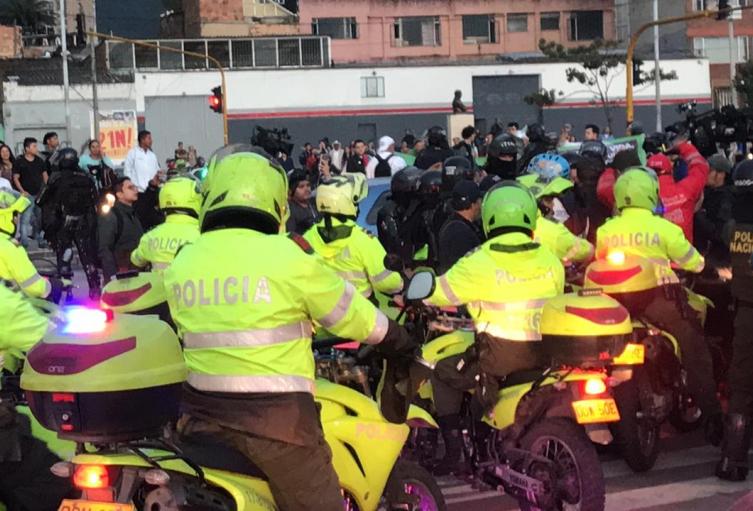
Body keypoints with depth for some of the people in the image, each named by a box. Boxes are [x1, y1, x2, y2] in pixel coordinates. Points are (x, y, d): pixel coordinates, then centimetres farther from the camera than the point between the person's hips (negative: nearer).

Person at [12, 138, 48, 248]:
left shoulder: (40, 161, 9)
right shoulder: (19, 162, -5)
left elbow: (45, 175, 14)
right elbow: (15, 178, -5)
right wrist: (22, 191, -15)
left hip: (40, 194, 5)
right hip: (27, 195, -5)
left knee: (41, 218, 11)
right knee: (25, 218, -10)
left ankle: (40, 239, 23)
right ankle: (23, 240, -7)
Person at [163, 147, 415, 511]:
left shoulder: (181, 263, 5)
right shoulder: (287, 256, -10)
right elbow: (356, 317, 0)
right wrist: (404, 343, 18)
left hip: (202, 418, 5)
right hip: (277, 420, -4)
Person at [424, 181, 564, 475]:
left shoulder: (479, 264, -12)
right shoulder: (550, 261, 2)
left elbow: (436, 293, -3)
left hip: (500, 355, -5)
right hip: (544, 354, 5)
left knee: (444, 375, 15)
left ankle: (452, 451, 9)